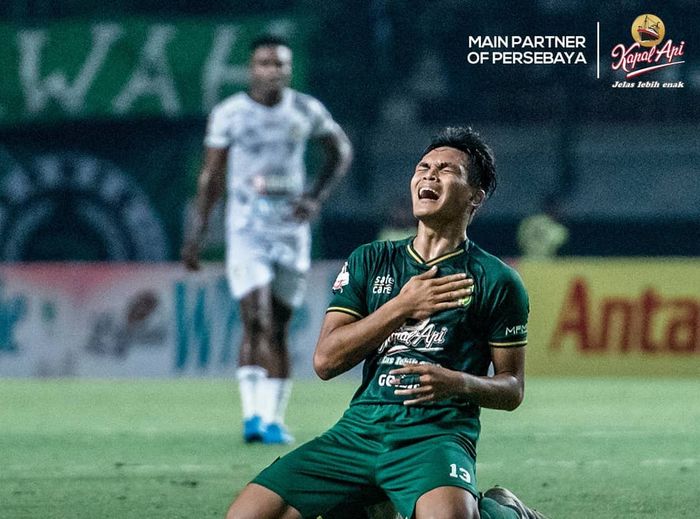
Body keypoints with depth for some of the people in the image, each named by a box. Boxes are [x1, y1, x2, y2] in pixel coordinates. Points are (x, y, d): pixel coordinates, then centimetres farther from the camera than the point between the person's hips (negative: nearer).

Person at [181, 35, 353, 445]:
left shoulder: (307, 111, 2)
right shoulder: (229, 114, -3)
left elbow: (341, 151, 16)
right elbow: (211, 177, 4)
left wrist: (317, 198, 1)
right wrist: (197, 233, 3)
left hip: (291, 227, 2)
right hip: (246, 226, -2)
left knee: (278, 329, 6)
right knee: (256, 321, -16)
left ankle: (273, 419, 10)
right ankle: (254, 413, -17)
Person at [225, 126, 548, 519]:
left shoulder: (496, 281, 6)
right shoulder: (370, 262, 14)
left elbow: (512, 389, 8)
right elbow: (325, 361, 3)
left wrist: (459, 383, -14)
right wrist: (401, 307, -6)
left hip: (438, 432, -4)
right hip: (359, 428, 4)